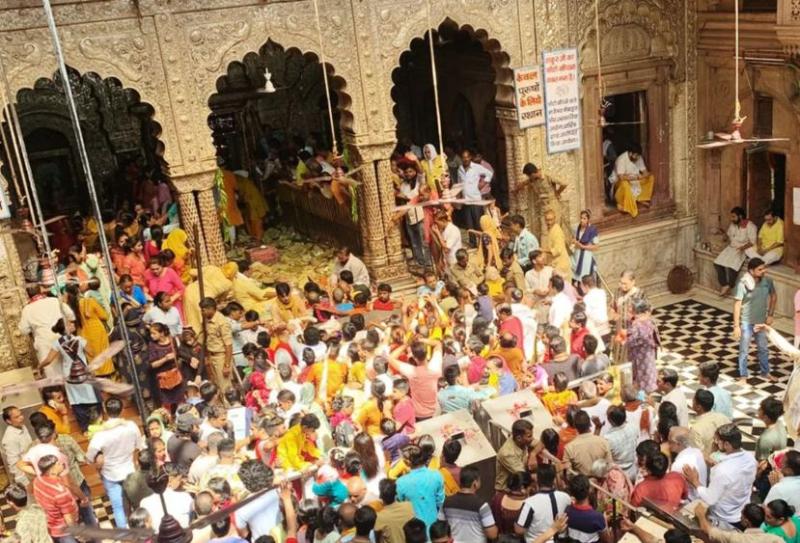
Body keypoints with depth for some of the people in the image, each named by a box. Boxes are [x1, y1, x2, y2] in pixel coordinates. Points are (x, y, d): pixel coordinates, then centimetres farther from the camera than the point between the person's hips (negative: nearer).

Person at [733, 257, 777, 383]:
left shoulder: (767, 281, -9)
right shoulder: (743, 284, -23)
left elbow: (774, 296, 10)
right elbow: (737, 304, -19)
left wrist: (771, 314, 5)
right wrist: (736, 326, -18)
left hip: (761, 321, 5)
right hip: (746, 322, -5)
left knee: (763, 348, 21)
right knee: (744, 351, 9)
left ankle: (765, 372, 41)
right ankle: (743, 376, 24)